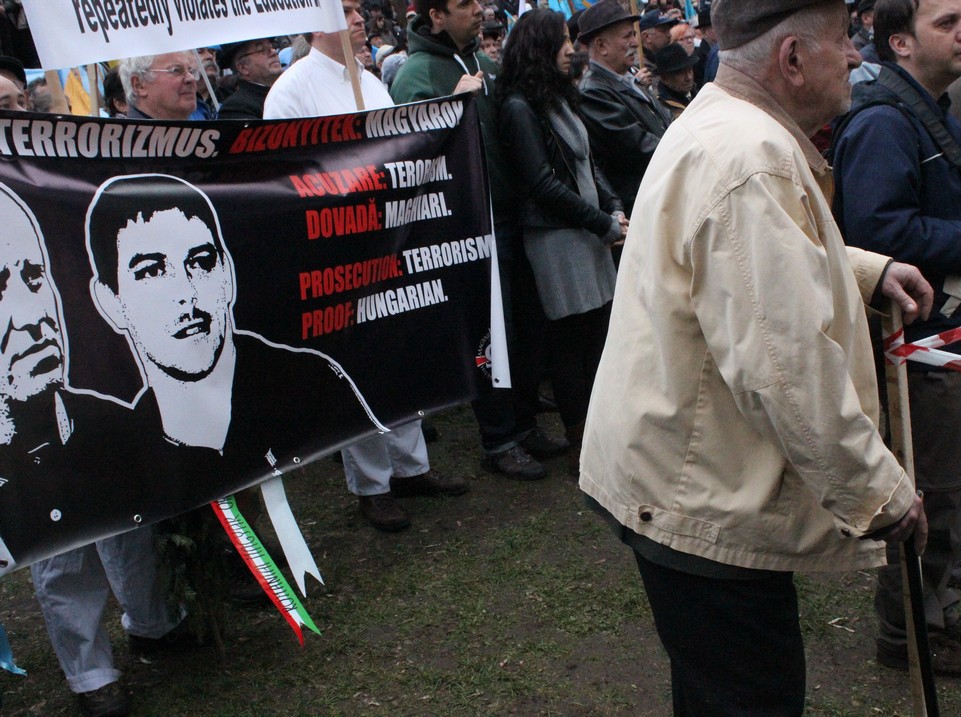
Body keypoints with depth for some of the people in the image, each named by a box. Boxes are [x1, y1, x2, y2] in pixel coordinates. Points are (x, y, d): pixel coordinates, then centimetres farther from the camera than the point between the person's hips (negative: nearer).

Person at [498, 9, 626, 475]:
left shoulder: (558, 97, 14)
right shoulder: (520, 108, -12)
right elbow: (543, 183, -16)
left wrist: (613, 208, 3)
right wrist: (605, 225, -12)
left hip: (587, 233, 8)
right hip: (556, 238, -8)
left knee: (598, 333, 9)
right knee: (572, 341, -1)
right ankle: (581, 447, 9)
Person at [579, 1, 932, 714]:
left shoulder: (716, 122, 12)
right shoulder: (753, 159, -25)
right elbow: (785, 365, -29)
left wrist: (869, 270, 23)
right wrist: (878, 488, -19)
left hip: (677, 470, 11)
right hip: (698, 497, -11)